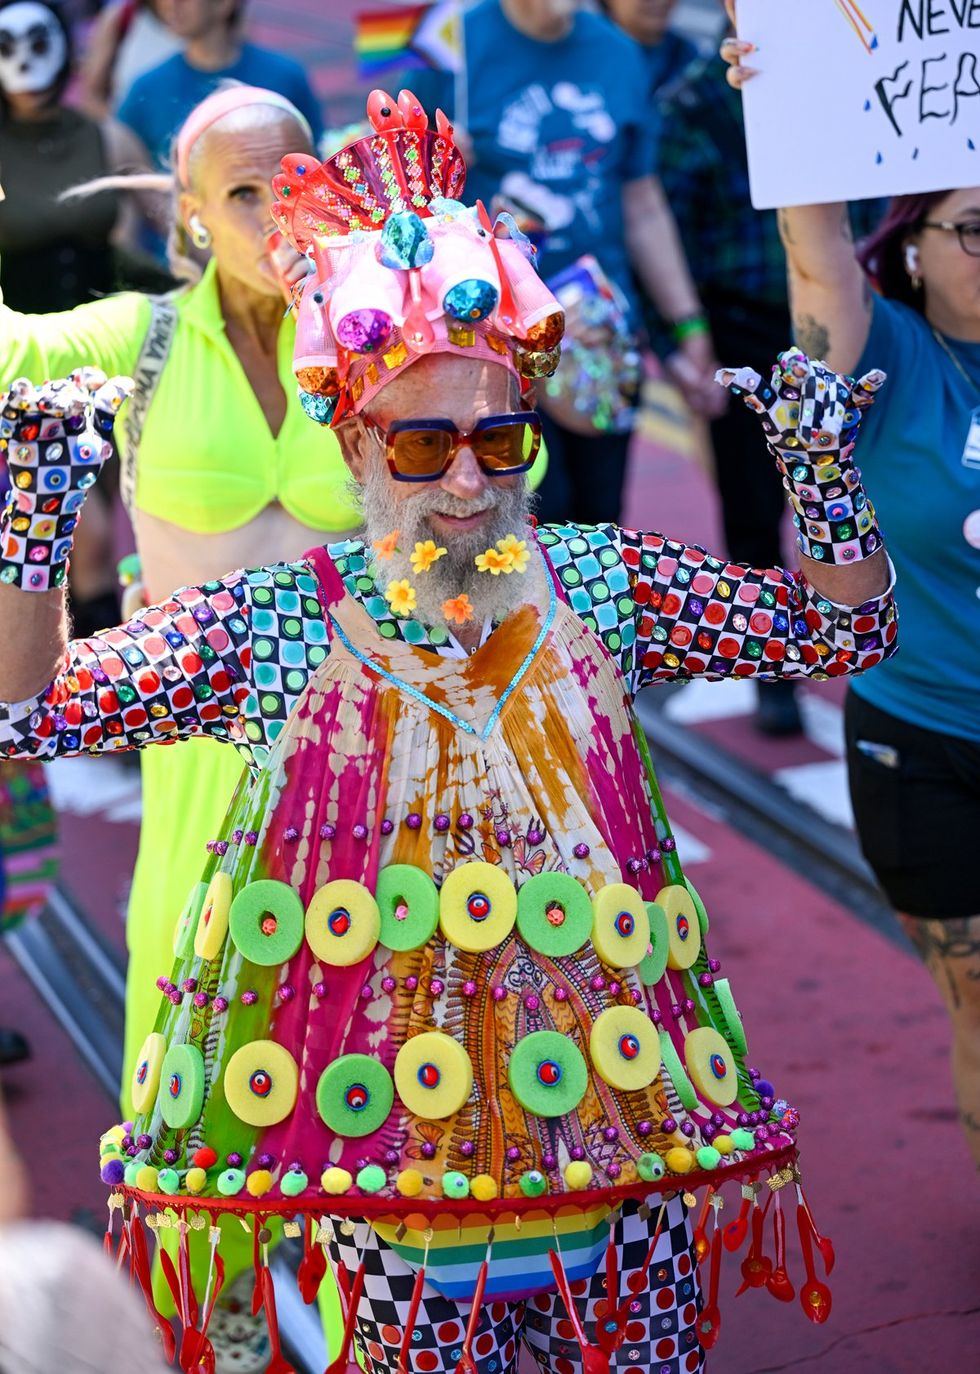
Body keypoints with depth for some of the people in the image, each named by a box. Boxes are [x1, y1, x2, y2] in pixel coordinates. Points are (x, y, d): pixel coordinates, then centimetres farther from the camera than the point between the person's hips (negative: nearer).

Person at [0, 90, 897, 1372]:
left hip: (601, 1078, 2)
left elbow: (844, 631, 2)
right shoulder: (274, 626, -7)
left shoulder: (600, 582, -2)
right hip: (386, 1114, -2)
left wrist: (821, 465, -11)